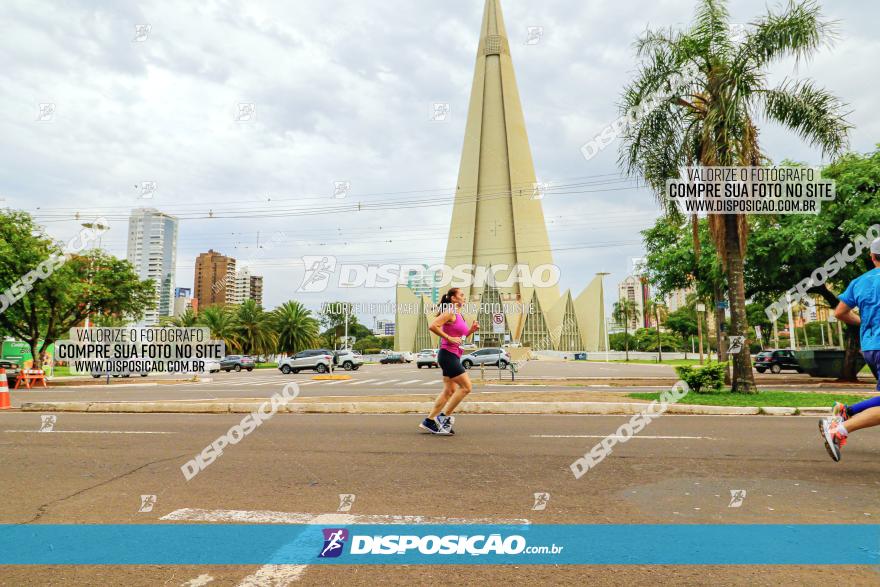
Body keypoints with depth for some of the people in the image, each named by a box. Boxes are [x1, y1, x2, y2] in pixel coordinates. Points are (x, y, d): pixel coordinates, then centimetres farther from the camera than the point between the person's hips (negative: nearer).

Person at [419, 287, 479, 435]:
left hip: (453, 357, 10)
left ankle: (429, 421, 16)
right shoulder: (450, 312, -11)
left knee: (450, 391, 12)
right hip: (448, 355, -10)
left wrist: (471, 330, 9)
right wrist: (449, 338, -21)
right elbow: (433, 326, -23)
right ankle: (444, 416, -1)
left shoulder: (459, 315, 17)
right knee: (466, 386, -9)